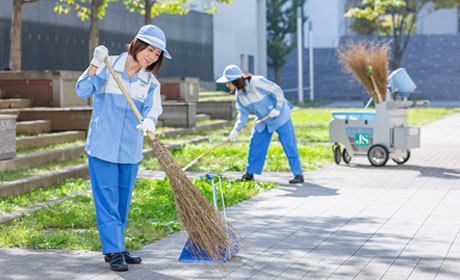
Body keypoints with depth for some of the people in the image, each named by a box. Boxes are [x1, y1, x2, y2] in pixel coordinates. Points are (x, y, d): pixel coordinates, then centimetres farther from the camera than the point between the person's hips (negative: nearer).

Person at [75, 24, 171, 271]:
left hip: (130, 150, 4)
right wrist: (95, 64, -21)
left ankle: (116, 248, 23)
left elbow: (152, 109, -11)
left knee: (123, 200, 12)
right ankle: (113, 251, 0)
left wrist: (149, 121, -34)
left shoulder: (151, 83, 5)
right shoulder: (108, 66, -4)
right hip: (102, 146, -4)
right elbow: (83, 91, -10)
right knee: (107, 199, -5)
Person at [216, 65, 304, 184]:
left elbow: (277, 91, -22)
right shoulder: (239, 94, -5)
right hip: (263, 120, 7)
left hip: (279, 115, -7)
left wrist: (277, 108, -23)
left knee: (289, 145, -6)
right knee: (255, 144, 6)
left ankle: (298, 174, 0)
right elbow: (243, 113, -3)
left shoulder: (257, 82, -28)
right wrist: (236, 129, -15)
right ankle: (249, 173, 16)